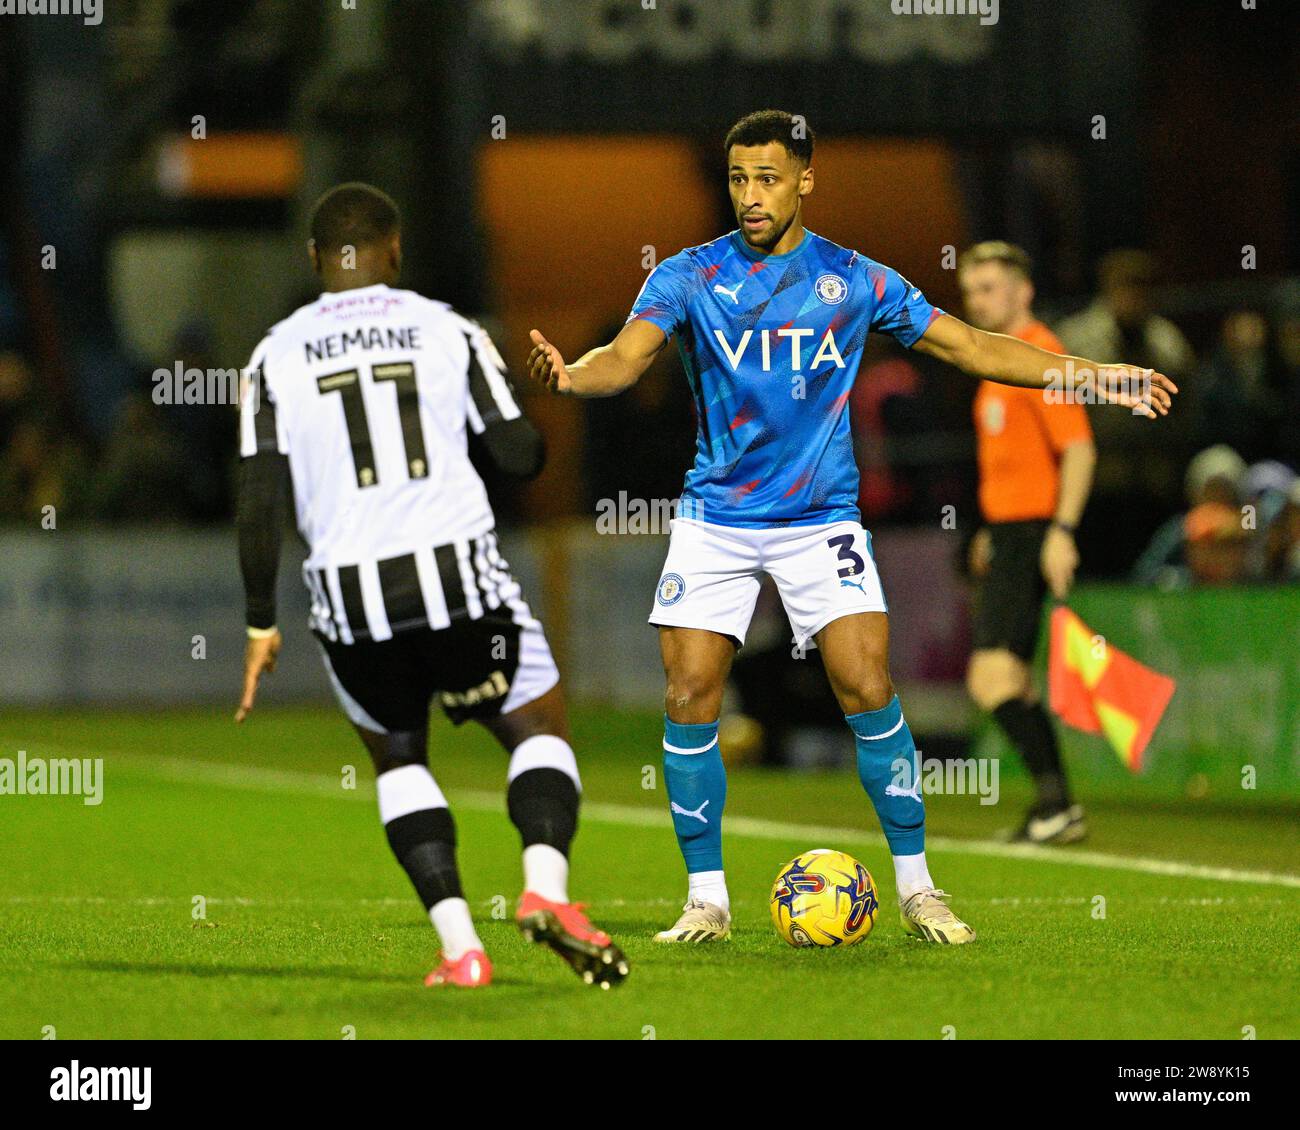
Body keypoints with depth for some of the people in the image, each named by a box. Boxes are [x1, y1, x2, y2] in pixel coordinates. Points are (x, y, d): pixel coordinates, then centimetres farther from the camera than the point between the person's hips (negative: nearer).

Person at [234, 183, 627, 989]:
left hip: (350, 593, 1)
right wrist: (524, 430, 26)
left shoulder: (276, 356, 6)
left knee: (398, 757, 21)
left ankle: (459, 943, 5)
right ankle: (546, 887, -13)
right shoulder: (449, 331, 4)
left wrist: (262, 626, 10)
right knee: (541, 732, 15)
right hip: (459, 575, -1)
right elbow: (523, 456, 2)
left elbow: (260, 506, 3)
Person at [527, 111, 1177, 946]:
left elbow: (968, 345, 7)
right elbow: (628, 357, -16)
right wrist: (571, 375, -40)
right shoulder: (688, 278, -2)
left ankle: (917, 889, 2)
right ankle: (707, 898, 6)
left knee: (869, 692, -10)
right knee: (690, 701, -7)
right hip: (717, 519, 0)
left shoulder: (857, 280, 1)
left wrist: (1091, 376, 2)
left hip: (822, 517, 0)